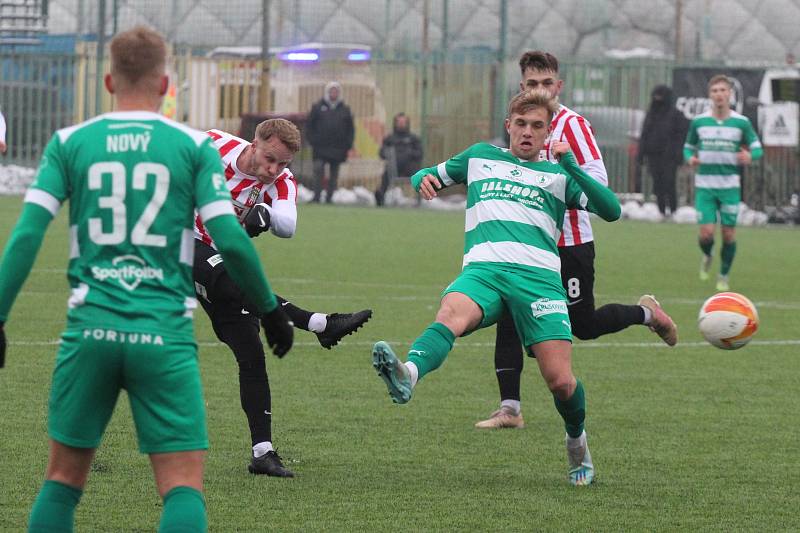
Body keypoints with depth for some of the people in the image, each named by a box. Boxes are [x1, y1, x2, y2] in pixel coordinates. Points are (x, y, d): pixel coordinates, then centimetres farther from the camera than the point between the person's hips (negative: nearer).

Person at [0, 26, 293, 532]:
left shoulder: (69, 143, 5)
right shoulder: (193, 146, 2)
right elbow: (230, 239, -2)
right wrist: (269, 308, 12)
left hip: (91, 330, 2)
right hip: (165, 335, -2)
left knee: (64, 478, 15)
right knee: (183, 485, -2)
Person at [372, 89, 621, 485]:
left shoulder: (559, 175, 23)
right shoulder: (481, 157, 28)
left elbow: (611, 210, 11)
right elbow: (428, 177, 35)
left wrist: (570, 165, -1)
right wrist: (424, 180, 9)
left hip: (539, 274, 0)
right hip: (483, 269, 0)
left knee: (560, 381, -12)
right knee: (451, 313, -37)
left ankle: (577, 442, 20)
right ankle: (407, 375, -65)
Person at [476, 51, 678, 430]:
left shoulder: (572, 124, -13)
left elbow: (598, 179, -21)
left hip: (570, 245, -6)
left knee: (584, 326, 4)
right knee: (507, 320, -6)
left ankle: (646, 313, 32)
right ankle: (509, 409, -3)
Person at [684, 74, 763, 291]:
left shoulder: (741, 122, 0)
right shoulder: (698, 122, 2)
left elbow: (757, 148, 6)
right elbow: (688, 147, 14)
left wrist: (750, 156, -17)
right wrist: (690, 158, -9)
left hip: (730, 186, 0)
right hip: (704, 185, 0)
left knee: (729, 234, 0)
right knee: (706, 233, -10)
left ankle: (724, 277, 20)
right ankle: (706, 256, 26)